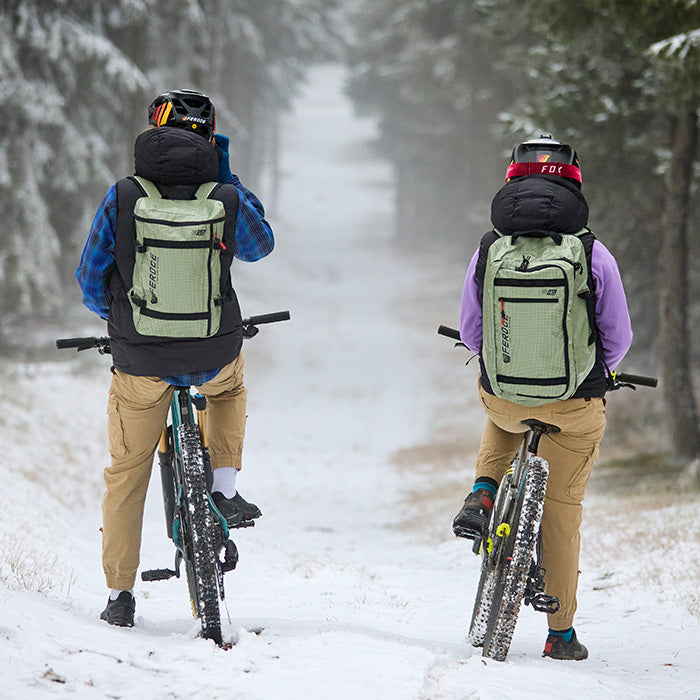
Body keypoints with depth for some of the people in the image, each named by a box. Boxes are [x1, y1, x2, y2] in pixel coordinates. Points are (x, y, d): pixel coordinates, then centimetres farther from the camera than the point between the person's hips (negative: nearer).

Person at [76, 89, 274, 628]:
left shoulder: (122, 197, -7)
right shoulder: (227, 198, -7)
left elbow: (91, 279, 2)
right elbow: (260, 244, 15)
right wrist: (227, 179, 15)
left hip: (140, 362, 0)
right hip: (215, 356, 0)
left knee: (127, 473, 17)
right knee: (230, 384, 38)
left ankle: (120, 594, 19)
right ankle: (225, 488, 25)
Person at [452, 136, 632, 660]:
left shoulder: (488, 249, -5)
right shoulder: (594, 254, -10)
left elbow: (470, 333, 3)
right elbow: (619, 337, -4)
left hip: (502, 396, 2)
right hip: (575, 405, -2)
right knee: (562, 508, 14)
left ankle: (482, 497, 17)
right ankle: (562, 633, 19)